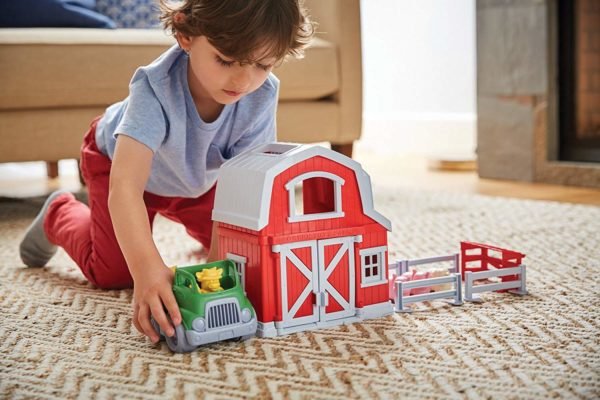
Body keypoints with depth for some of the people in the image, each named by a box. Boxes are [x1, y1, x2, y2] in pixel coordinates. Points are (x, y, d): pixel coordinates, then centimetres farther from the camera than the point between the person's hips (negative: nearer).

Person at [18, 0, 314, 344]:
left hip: (198, 176, 4)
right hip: (118, 158, -4)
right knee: (112, 274, -4)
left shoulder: (261, 97, -35)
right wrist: (146, 267, -66)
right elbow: (125, 186, -54)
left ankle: (186, 218, 42)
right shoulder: (156, 90, -46)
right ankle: (59, 214, 26)